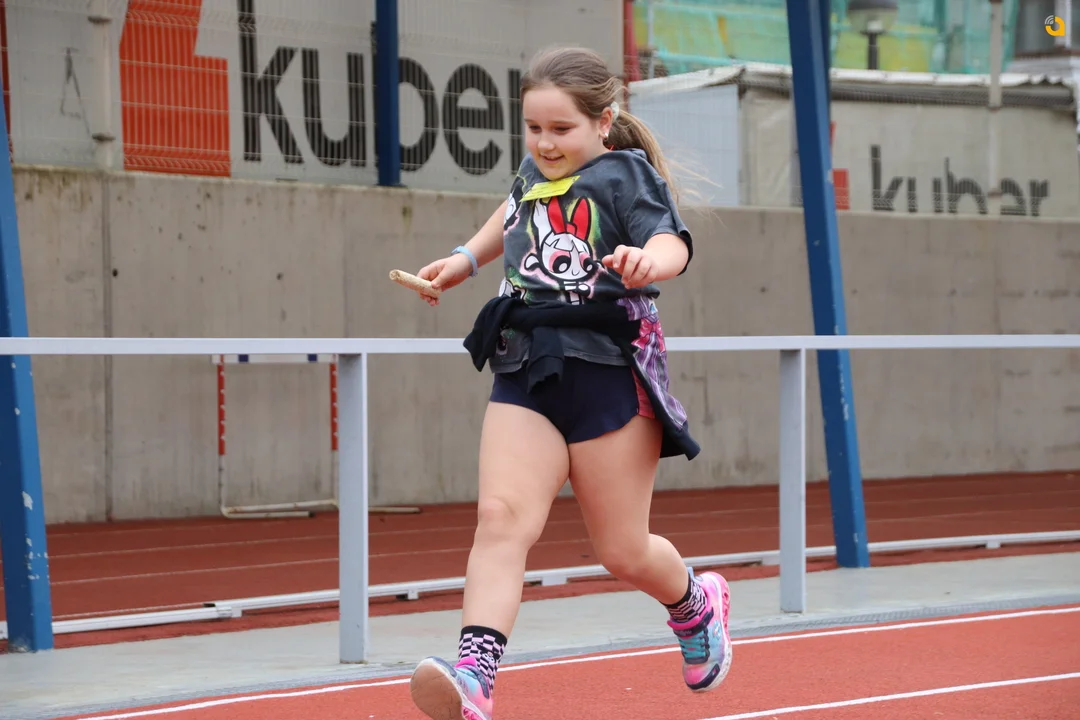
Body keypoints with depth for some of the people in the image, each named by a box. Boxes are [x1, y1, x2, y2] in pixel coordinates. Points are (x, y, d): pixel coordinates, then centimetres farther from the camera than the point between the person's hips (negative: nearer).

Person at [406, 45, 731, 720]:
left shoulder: (626, 172, -3)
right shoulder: (534, 175, 15)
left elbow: (672, 241, -23)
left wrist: (649, 258, -44)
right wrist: (466, 259, 36)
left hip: (611, 369, -5)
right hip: (526, 374, 5)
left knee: (623, 552, 4)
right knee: (503, 517, -19)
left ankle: (696, 604, 39)